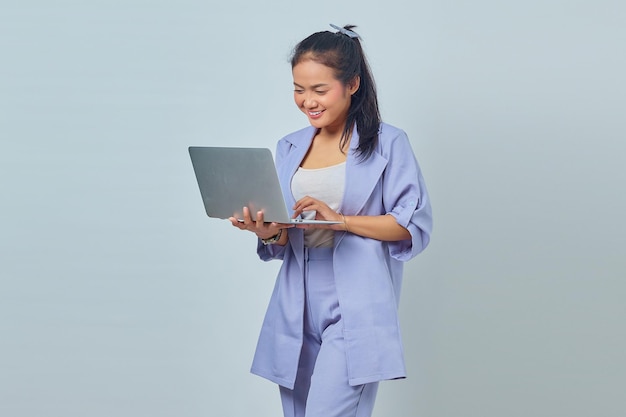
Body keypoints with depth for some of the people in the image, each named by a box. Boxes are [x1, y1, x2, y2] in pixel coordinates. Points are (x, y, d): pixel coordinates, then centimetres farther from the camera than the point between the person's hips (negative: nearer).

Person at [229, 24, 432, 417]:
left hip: (355, 310, -5)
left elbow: (415, 226, -6)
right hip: (298, 310, 6)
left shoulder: (388, 144, -1)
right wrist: (270, 233, -8)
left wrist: (340, 219, -16)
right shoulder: (289, 149, 15)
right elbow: (283, 243, 16)